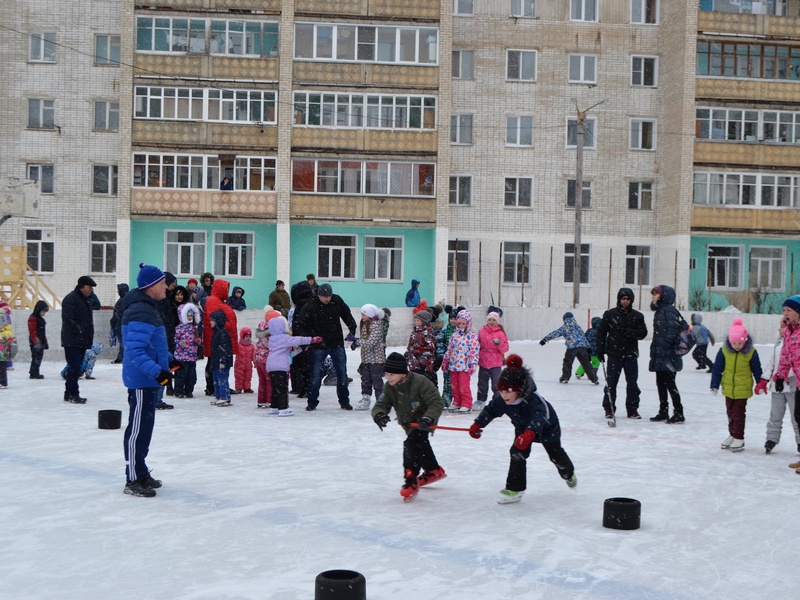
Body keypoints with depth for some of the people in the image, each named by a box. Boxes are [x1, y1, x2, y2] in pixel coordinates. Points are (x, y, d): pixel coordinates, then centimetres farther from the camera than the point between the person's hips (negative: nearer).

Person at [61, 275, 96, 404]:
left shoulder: (85, 300, 19)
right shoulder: (70, 299, -12)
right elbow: (69, 319, -20)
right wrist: (79, 332, -21)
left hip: (82, 341, 10)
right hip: (72, 341, -10)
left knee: (76, 368, 12)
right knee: (74, 367, -9)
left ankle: (70, 394, 18)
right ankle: (72, 394, -6)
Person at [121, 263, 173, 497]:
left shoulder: (148, 308, 14)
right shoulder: (141, 313, -21)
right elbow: (135, 351, -27)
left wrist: (168, 360, 21)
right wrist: (157, 371, -32)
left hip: (149, 379, 11)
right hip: (141, 379, -11)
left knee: (145, 426, 18)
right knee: (138, 428, -4)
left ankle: (141, 473, 30)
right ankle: (133, 480, 4)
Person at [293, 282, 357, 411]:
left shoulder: (337, 301, -5)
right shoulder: (310, 306, -15)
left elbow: (347, 315, 11)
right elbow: (298, 324, -13)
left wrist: (352, 331, 6)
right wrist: (306, 339, -24)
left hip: (337, 344, 3)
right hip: (318, 345, -3)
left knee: (342, 373, 8)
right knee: (315, 374, 0)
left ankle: (344, 401, 21)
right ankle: (312, 402, 14)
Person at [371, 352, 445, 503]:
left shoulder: (420, 382, -30)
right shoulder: (389, 387, -11)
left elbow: (437, 403, -28)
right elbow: (381, 404, -12)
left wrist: (428, 418, -45)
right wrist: (379, 414, -36)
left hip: (423, 420, -8)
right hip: (408, 422, 8)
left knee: (412, 444, -27)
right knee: (420, 445, 24)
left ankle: (411, 481, -19)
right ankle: (434, 470, 50)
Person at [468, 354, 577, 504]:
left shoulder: (533, 400, -47)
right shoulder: (500, 399, -28)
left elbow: (539, 416, -63)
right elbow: (490, 410, -9)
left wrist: (529, 434, -78)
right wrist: (477, 424, -12)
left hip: (547, 427, -4)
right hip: (523, 427, 4)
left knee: (555, 453, 18)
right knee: (517, 453, -14)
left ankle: (569, 473, 50)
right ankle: (514, 488, -6)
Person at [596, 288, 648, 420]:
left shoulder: (637, 316, 5)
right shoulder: (610, 314, 1)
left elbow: (643, 333, -2)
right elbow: (601, 332, 2)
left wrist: (628, 332, -18)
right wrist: (600, 351, -3)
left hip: (631, 355, 2)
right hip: (614, 354, -2)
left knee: (632, 383, 6)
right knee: (611, 383, 0)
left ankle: (632, 409, 16)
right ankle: (609, 409, 10)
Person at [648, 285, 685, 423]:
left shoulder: (669, 310, -13)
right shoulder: (659, 310, 17)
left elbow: (673, 330, -21)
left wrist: (664, 345, -24)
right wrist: (654, 349, 18)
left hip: (668, 356, -10)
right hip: (659, 356, 10)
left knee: (669, 383, -6)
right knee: (661, 383, 13)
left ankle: (678, 413, 1)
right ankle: (663, 412, 21)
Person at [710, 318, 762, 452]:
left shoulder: (751, 352, -13)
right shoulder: (724, 351, -10)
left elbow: (757, 370, -1)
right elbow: (717, 369, -4)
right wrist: (715, 385, -4)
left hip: (743, 389, -3)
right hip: (728, 388, 3)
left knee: (739, 414, 0)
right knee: (730, 413, 16)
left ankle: (739, 438, 10)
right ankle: (732, 435, 31)